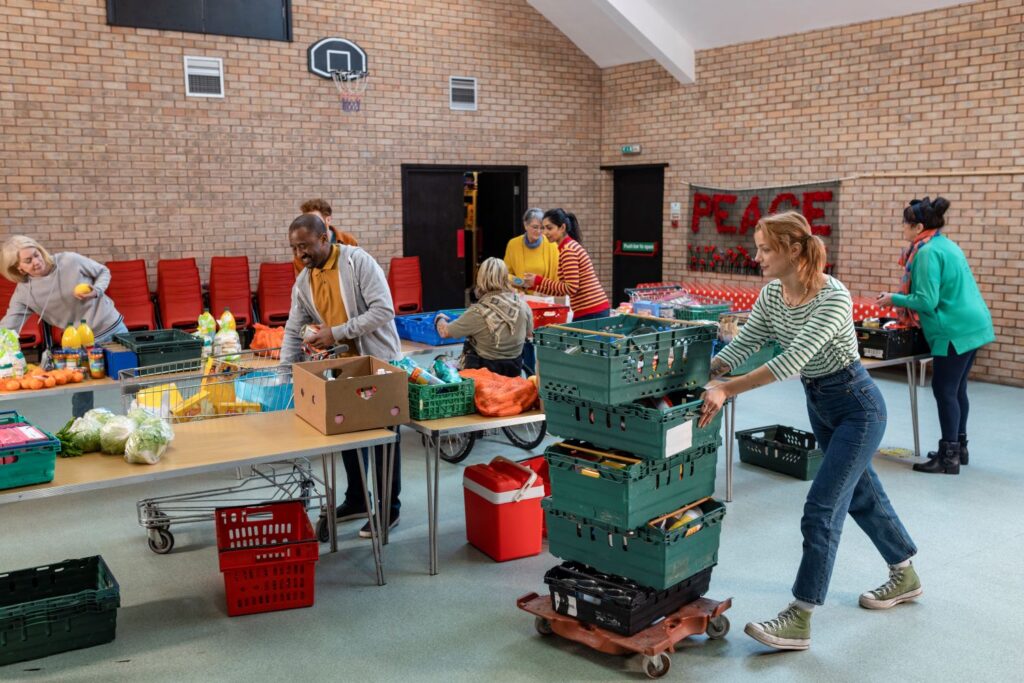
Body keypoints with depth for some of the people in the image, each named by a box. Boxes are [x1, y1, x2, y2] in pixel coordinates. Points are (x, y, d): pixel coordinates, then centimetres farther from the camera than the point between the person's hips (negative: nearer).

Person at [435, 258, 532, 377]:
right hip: (514, 369, 5)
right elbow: (529, 333, 8)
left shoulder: (478, 312, -24)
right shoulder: (521, 303, -11)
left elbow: (445, 333, -10)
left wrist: (440, 319, 12)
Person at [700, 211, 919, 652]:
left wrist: (726, 390, -41)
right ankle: (905, 577, 43)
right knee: (861, 494, 21)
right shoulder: (772, 295, -6)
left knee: (822, 508, -10)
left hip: (856, 406, -8)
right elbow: (742, 345, -3)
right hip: (819, 405, 8)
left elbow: (791, 360, -38)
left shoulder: (833, 298, -29)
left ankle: (798, 622, -3)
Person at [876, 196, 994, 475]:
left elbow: (926, 301, -20)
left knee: (944, 390, -4)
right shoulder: (946, 245, 14)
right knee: (956, 389, 16)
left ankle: (949, 457, 1)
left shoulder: (928, 252, -16)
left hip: (956, 330, -10)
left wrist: (894, 299, -7)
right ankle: (958, 448, 25)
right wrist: (902, 298, 20)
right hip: (971, 325, 10)